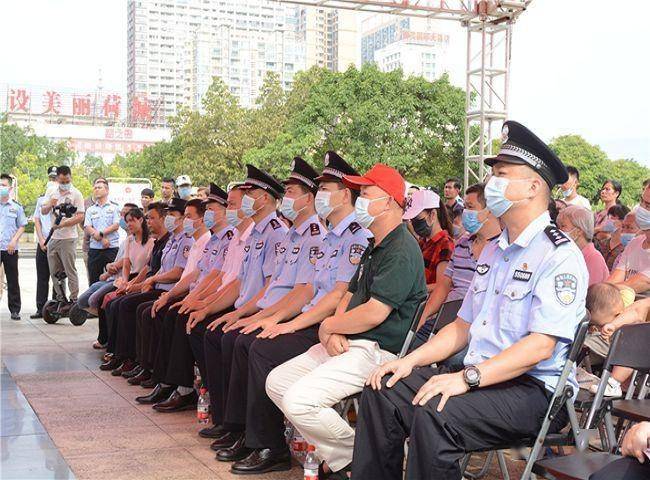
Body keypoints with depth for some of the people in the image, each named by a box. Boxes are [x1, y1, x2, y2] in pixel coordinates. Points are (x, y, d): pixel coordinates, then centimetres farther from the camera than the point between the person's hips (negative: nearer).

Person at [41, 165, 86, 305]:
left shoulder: (76, 194, -5)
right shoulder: (52, 193, 11)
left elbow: (80, 216, -10)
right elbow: (43, 211, 8)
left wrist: (63, 224, -20)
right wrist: (50, 205, -14)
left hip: (68, 238, -6)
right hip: (52, 237, 6)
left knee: (70, 270, -6)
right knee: (54, 271, 11)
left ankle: (74, 299, -2)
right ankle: (60, 299, 21)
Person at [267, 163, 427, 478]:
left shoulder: (402, 250, -16)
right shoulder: (374, 248, 19)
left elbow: (374, 313, -23)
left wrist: (328, 326, -6)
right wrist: (333, 333, -2)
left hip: (378, 351, -11)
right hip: (346, 344, 11)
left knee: (299, 401, -24)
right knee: (276, 382, 6)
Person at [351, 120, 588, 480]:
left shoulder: (560, 255, -11)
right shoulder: (492, 251, 18)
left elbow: (540, 345, -21)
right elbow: (463, 326, 20)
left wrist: (467, 378, -28)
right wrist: (411, 360, 6)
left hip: (532, 389, -8)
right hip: (477, 377, 9)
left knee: (435, 413, -32)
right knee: (382, 391, -4)